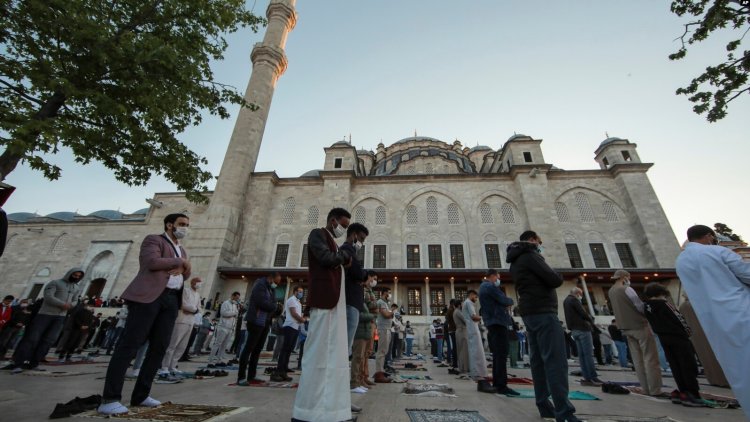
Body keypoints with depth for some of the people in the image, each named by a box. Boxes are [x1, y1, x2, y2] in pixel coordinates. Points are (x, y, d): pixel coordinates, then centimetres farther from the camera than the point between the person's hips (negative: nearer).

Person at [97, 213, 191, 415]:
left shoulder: (182, 250, 27)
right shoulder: (153, 239, 4)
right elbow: (152, 262, -14)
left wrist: (181, 268, 0)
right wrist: (180, 261, -3)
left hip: (171, 299, 7)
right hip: (148, 295, -7)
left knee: (159, 347, 5)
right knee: (130, 344, -8)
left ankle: (140, 395, 14)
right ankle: (109, 399, -3)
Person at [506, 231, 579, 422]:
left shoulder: (516, 261, 20)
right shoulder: (529, 255, -10)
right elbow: (555, 280, -14)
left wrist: (547, 279, 11)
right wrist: (554, 276, 7)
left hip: (529, 313, 9)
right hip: (542, 311, -9)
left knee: (538, 360, 9)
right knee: (556, 360, -10)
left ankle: (544, 404, 13)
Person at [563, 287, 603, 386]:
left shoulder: (565, 301, 20)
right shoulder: (573, 300, -8)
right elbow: (583, 313, -13)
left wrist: (588, 319, 10)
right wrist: (591, 320, 6)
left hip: (574, 330, 8)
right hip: (582, 328, -8)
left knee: (581, 354, 6)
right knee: (589, 354, -7)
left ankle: (587, 378, 7)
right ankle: (593, 377, -7)